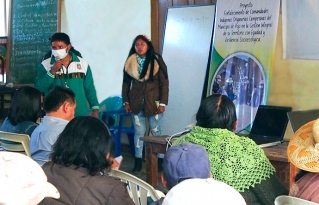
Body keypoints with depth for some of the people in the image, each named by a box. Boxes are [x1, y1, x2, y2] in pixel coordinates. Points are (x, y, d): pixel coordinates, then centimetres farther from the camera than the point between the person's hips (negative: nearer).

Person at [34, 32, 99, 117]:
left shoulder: (83, 64, 2)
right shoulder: (45, 65, -1)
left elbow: (89, 88, 7)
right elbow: (39, 87, -10)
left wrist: (95, 108, 1)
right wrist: (52, 71, -18)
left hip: (80, 114, 1)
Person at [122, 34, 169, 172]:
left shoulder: (157, 61, -5)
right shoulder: (130, 62, 3)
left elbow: (164, 83, -6)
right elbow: (126, 83, 8)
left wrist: (163, 103, -10)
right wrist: (126, 102, 3)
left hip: (154, 102, -2)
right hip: (136, 103, 2)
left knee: (156, 131, 4)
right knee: (139, 131, 5)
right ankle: (138, 160, 10)